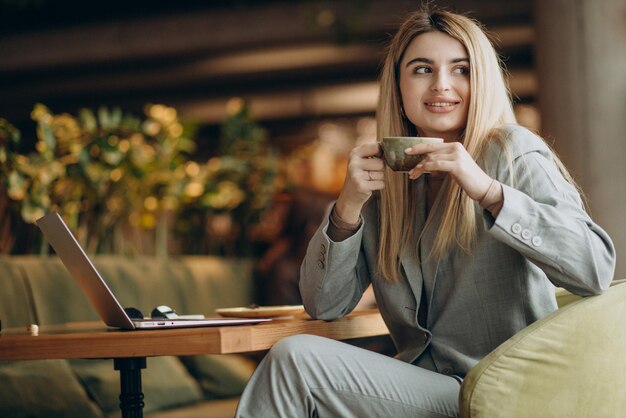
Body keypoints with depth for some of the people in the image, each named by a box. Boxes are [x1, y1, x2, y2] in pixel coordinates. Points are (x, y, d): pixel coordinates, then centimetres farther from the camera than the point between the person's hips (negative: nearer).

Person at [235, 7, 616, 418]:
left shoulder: (512, 152, -7)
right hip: (422, 381, 5)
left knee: (294, 358, -19)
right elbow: (324, 305, 4)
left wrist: (488, 191, -30)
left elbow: (596, 268, -21)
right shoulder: (382, 174, 7)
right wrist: (349, 205, -12)